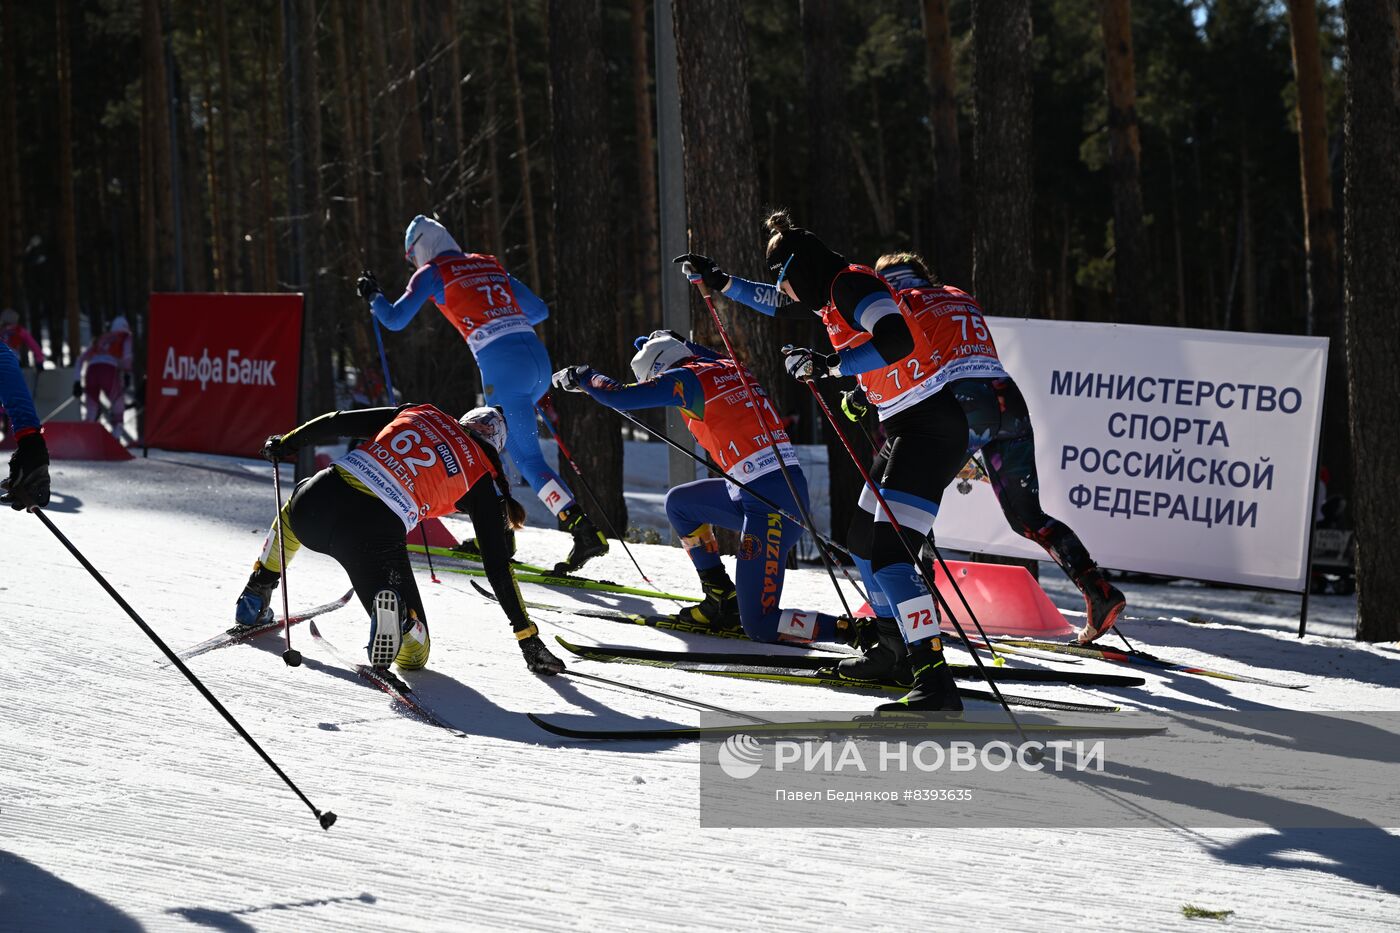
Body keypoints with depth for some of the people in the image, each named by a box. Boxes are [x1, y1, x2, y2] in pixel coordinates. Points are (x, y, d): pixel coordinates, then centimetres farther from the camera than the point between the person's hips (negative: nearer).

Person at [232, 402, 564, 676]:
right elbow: (497, 566, 13)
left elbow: (337, 423, 22)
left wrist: (287, 443, 40)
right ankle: (392, 613, -23)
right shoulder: (483, 479, 14)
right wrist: (527, 636, 18)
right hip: (377, 538, -4)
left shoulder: (421, 414, 22)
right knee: (413, 653, 10)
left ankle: (254, 601, 39)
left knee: (295, 509, 44)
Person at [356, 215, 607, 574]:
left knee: (528, 458, -9)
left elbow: (395, 319, 10)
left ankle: (584, 530, -22)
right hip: (537, 357, 7)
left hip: (503, 366, -7)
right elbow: (538, 310, 27)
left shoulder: (432, 273, 9)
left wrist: (372, 295, 30)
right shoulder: (489, 265, 25)